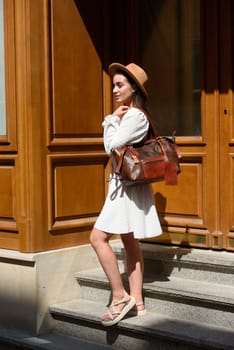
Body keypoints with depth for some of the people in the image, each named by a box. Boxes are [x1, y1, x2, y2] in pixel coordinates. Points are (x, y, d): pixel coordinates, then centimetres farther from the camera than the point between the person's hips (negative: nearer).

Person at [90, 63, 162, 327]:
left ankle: (120, 296, -9)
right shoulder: (127, 115, 16)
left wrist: (112, 120, -3)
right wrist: (113, 120, 3)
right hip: (124, 185, 10)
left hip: (127, 186, -10)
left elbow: (111, 146, -16)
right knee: (130, 244, 9)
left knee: (98, 237, -14)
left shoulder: (135, 116, -14)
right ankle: (136, 302, 13)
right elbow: (111, 146, 14)